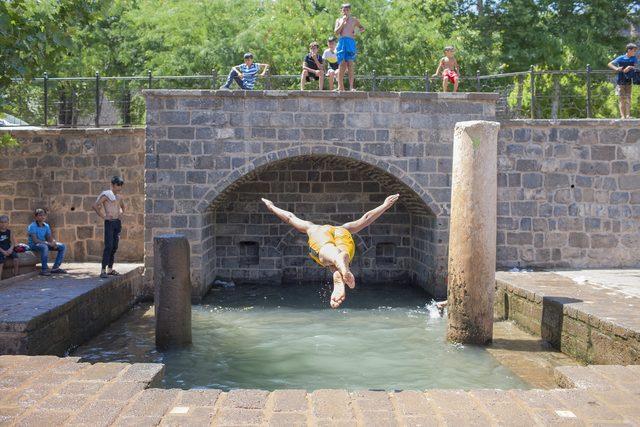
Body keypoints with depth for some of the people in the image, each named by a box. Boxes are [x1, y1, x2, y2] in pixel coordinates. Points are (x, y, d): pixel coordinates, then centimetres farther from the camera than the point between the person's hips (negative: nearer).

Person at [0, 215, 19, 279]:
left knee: (16, 259, -21)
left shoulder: (9, 232, 9)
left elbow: (13, 242, 7)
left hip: (9, 250, 3)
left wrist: (11, 249, -14)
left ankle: (16, 276, -9)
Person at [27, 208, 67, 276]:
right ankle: (44, 270, -33)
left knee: (62, 247, -3)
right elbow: (35, 240, -24)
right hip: (34, 245, -7)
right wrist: (48, 243, -29)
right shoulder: (32, 226, -15)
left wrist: (53, 243, -18)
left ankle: (55, 268, -3)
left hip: (44, 243, 8)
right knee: (44, 247, -41)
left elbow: (49, 238, 7)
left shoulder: (46, 226, 6)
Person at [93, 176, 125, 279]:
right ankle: (103, 270, -14)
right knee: (108, 246, -14)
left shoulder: (119, 197, 14)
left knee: (114, 247, 8)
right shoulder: (106, 195, -7)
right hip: (109, 223, -7)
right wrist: (102, 216, -13)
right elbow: (95, 205, -15)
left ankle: (110, 269, 14)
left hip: (118, 222, 7)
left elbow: (122, 206, 34)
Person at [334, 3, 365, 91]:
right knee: (341, 64, -5)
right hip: (341, 42, 1)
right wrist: (342, 23, -1)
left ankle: (351, 86, -14)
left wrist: (358, 30, 3)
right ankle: (340, 86, -4)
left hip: (351, 42, -1)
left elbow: (362, 28, 25)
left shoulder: (354, 20, 17)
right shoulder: (339, 20, 18)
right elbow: (336, 32, 6)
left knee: (351, 64, -10)